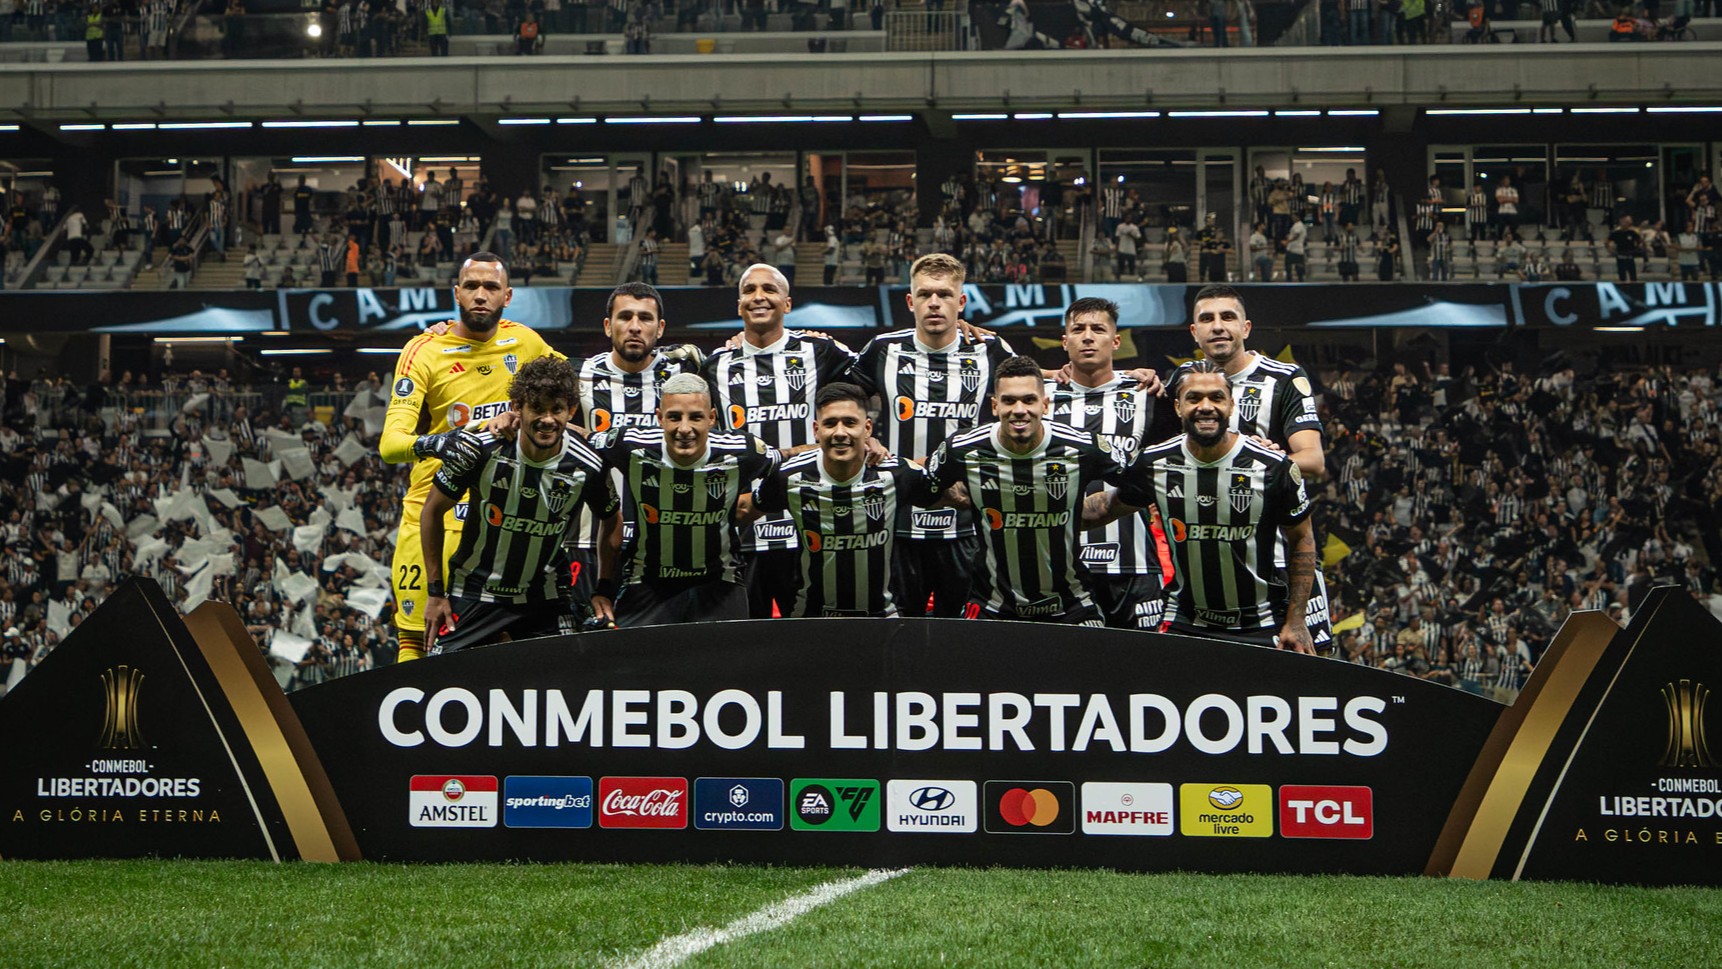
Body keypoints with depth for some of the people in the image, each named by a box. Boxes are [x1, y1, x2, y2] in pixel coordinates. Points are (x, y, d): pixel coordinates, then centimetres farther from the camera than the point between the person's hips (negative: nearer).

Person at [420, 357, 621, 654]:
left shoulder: (587, 466, -14)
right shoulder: (479, 447, -18)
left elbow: (612, 522, 8)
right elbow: (433, 510, -4)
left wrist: (605, 591, 2)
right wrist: (435, 591, -3)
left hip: (546, 599, 1)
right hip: (472, 594, -1)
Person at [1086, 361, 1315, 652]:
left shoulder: (1273, 467, -11)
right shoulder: (1155, 464, -6)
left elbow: (1302, 540, 0)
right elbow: (1110, 505, 13)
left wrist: (1296, 621, -3)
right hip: (1183, 623, 2)